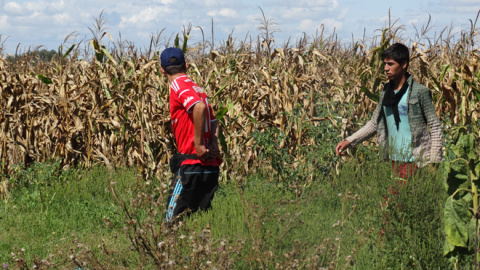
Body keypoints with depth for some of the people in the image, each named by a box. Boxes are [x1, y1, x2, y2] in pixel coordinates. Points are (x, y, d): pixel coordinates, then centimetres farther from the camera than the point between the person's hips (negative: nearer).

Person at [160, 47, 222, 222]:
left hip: (192, 163, -9)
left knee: (173, 219, -5)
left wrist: (198, 144, -20)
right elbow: (213, 122, 18)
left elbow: (199, 107, -25)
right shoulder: (196, 88, 20)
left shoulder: (179, 85, -7)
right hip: (211, 165, 9)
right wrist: (213, 143, 0)